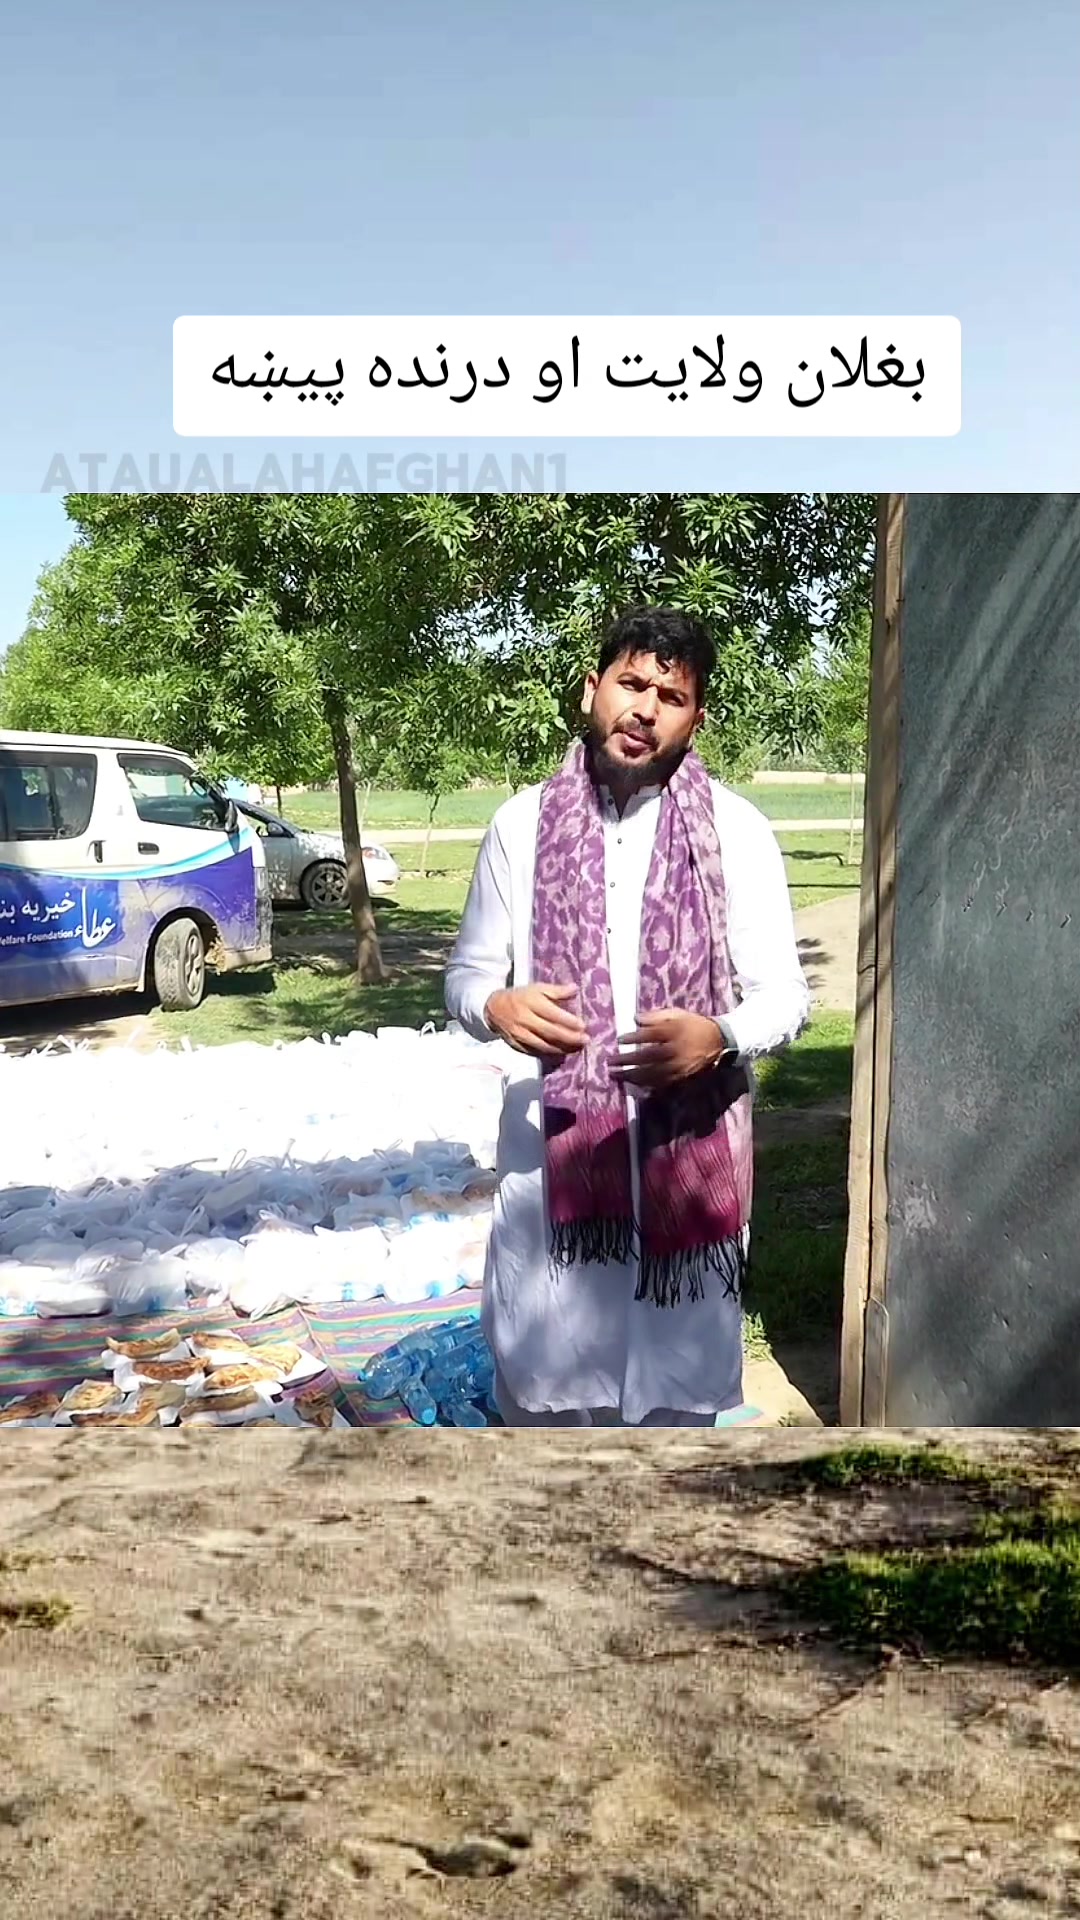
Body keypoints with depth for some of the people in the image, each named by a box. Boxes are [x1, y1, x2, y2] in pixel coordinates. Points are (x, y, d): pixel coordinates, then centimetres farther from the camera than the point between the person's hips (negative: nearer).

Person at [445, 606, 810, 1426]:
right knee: (543, 1364, 11)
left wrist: (716, 1037, -23)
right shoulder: (523, 822, 2)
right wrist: (497, 1005, -17)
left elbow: (786, 994, -1)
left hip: (688, 1149, -1)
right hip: (552, 1145, 1)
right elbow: (468, 971, 7)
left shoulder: (737, 831, -3)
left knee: (678, 1374, 13)